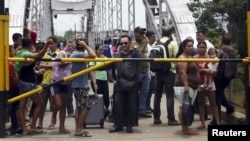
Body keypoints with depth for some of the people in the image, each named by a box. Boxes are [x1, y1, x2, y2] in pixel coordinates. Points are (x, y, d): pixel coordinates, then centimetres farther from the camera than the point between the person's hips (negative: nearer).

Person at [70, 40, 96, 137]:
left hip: (78, 85, 10)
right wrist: (86, 46, -17)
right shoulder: (78, 54, -18)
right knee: (85, 107, -7)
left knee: (79, 107, 12)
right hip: (80, 85, -10)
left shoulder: (75, 54, 14)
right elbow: (93, 55, -32)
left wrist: (85, 83, 21)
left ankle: (78, 129, 15)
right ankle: (79, 130, -4)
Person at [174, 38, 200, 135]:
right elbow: (182, 73, -22)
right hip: (184, 86, -10)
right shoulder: (182, 58, -11)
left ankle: (186, 127, 15)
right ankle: (185, 129, -10)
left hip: (192, 86, 10)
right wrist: (185, 85, -30)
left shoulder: (190, 57, 20)